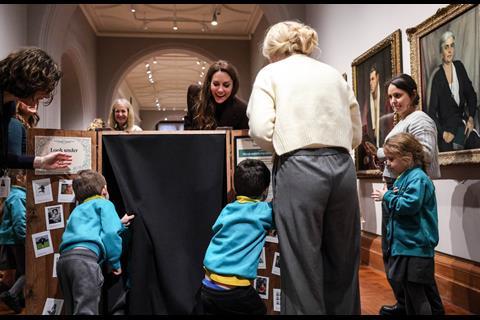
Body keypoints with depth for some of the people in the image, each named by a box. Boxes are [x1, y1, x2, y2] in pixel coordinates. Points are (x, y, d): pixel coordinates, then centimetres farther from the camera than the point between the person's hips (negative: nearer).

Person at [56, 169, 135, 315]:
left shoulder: (78, 209, 35)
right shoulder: (104, 203, 13)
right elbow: (110, 233, -3)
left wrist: (120, 223, 51)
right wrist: (116, 263, 7)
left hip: (65, 258, 8)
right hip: (84, 257, -8)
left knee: (72, 310, 16)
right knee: (86, 311, -15)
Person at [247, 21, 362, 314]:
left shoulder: (270, 73, 7)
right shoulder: (335, 74, 19)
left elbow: (261, 130, -7)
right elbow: (356, 134, 17)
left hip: (299, 170, -4)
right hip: (342, 167, 5)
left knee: (302, 264, 2)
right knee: (343, 261, 16)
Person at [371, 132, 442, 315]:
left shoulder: (418, 178, -15)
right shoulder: (403, 178, 12)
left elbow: (409, 204, -27)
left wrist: (387, 196, -13)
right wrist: (388, 197, 0)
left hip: (415, 247, -10)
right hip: (403, 244, 10)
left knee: (417, 294, -1)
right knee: (408, 292, 18)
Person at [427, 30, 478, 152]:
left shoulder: (459, 66, 3)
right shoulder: (437, 76, -10)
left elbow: (471, 94, 11)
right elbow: (432, 110, -10)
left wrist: (471, 118, -2)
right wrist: (442, 132, -18)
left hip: (462, 124, 4)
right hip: (446, 127, -4)